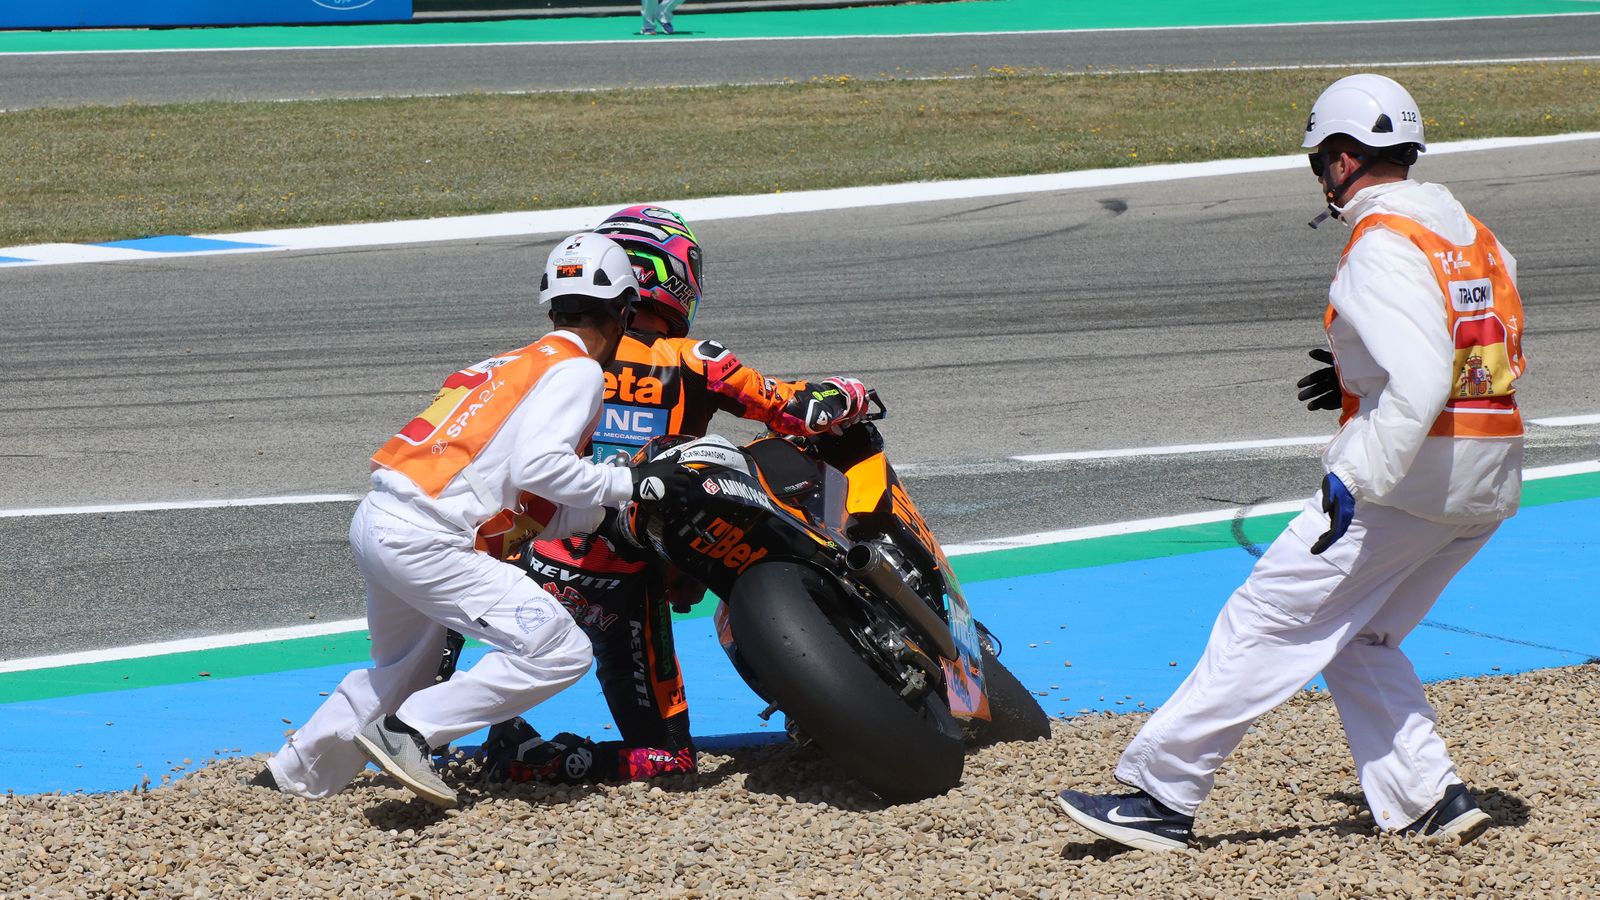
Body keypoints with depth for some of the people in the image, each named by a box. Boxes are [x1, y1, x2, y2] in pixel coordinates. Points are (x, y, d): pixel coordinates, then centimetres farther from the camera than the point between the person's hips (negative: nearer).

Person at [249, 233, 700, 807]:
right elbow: (537, 465, -19)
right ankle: (407, 733, -10)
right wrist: (629, 484, -10)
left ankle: (293, 776, 37)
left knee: (402, 671, 31)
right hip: (424, 539, -10)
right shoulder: (579, 371, -3)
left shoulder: (518, 363, 23)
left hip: (375, 523, 10)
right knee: (561, 652, -11)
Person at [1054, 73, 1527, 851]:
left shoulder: (1383, 246, -14)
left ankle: (1162, 794, -2)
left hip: (1409, 469, -9)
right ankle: (1430, 799, 10)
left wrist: (1357, 477, -27)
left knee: (1268, 621, -3)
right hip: (1489, 485, 9)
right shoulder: (1473, 235, 14)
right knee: (1358, 640, 20)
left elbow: (1419, 384, -26)